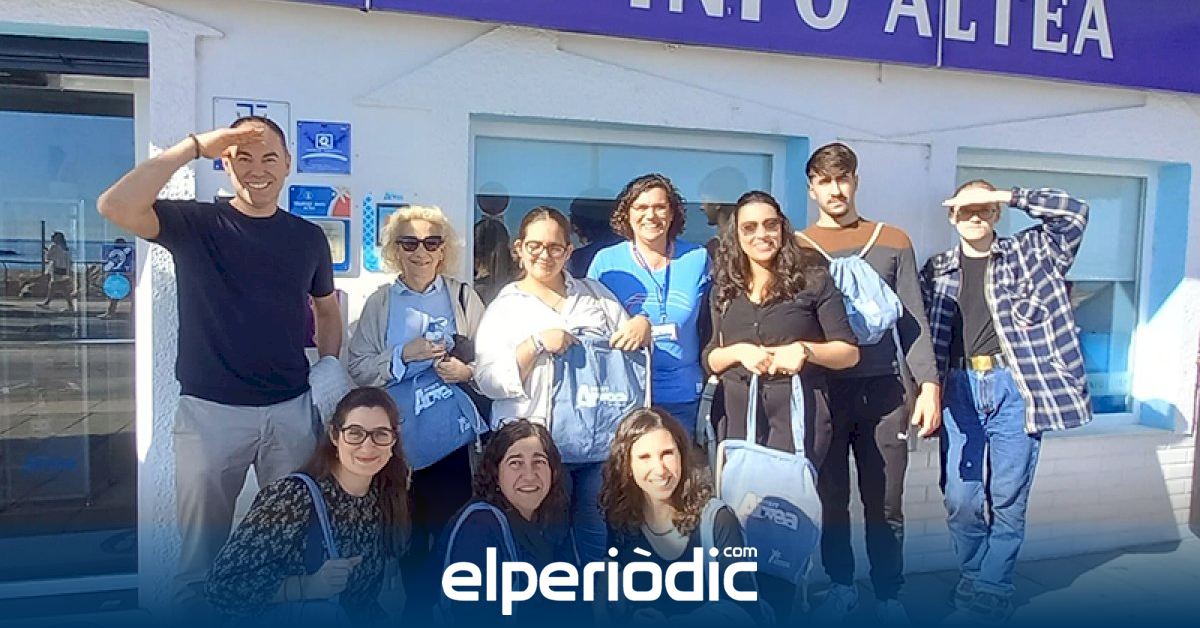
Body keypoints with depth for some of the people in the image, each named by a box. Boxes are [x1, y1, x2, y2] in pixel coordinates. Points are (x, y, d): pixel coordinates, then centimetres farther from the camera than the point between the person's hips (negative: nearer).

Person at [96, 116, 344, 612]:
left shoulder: (308, 236, 6)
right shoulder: (194, 223, -3)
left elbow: (327, 311, 17)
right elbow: (115, 206, -21)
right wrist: (195, 145, -20)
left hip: (292, 408, 3)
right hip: (210, 409, -2)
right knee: (201, 548, 10)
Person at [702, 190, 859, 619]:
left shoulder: (812, 279, 1)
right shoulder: (724, 290, 11)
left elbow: (849, 353, 1)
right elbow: (711, 360, 12)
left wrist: (804, 349, -17)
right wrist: (739, 352, -9)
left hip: (797, 412, -3)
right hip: (739, 416, 4)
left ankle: (774, 614, 11)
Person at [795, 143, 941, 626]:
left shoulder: (893, 242, 7)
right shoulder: (795, 248, 5)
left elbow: (913, 322, 5)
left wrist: (928, 386, -3)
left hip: (882, 389, 1)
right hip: (820, 390, 0)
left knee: (885, 503, 7)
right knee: (830, 498, 8)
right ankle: (840, 586, 26)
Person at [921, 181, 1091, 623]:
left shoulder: (1028, 253, 11)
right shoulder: (936, 271, 13)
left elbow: (1074, 212, 0)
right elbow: (923, 336, 11)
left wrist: (1007, 195, -4)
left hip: (1015, 386, -1)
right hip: (959, 387, 1)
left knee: (1009, 499, 2)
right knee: (960, 499, 2)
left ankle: (990, 590, 14)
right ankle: (975, 582, 19)